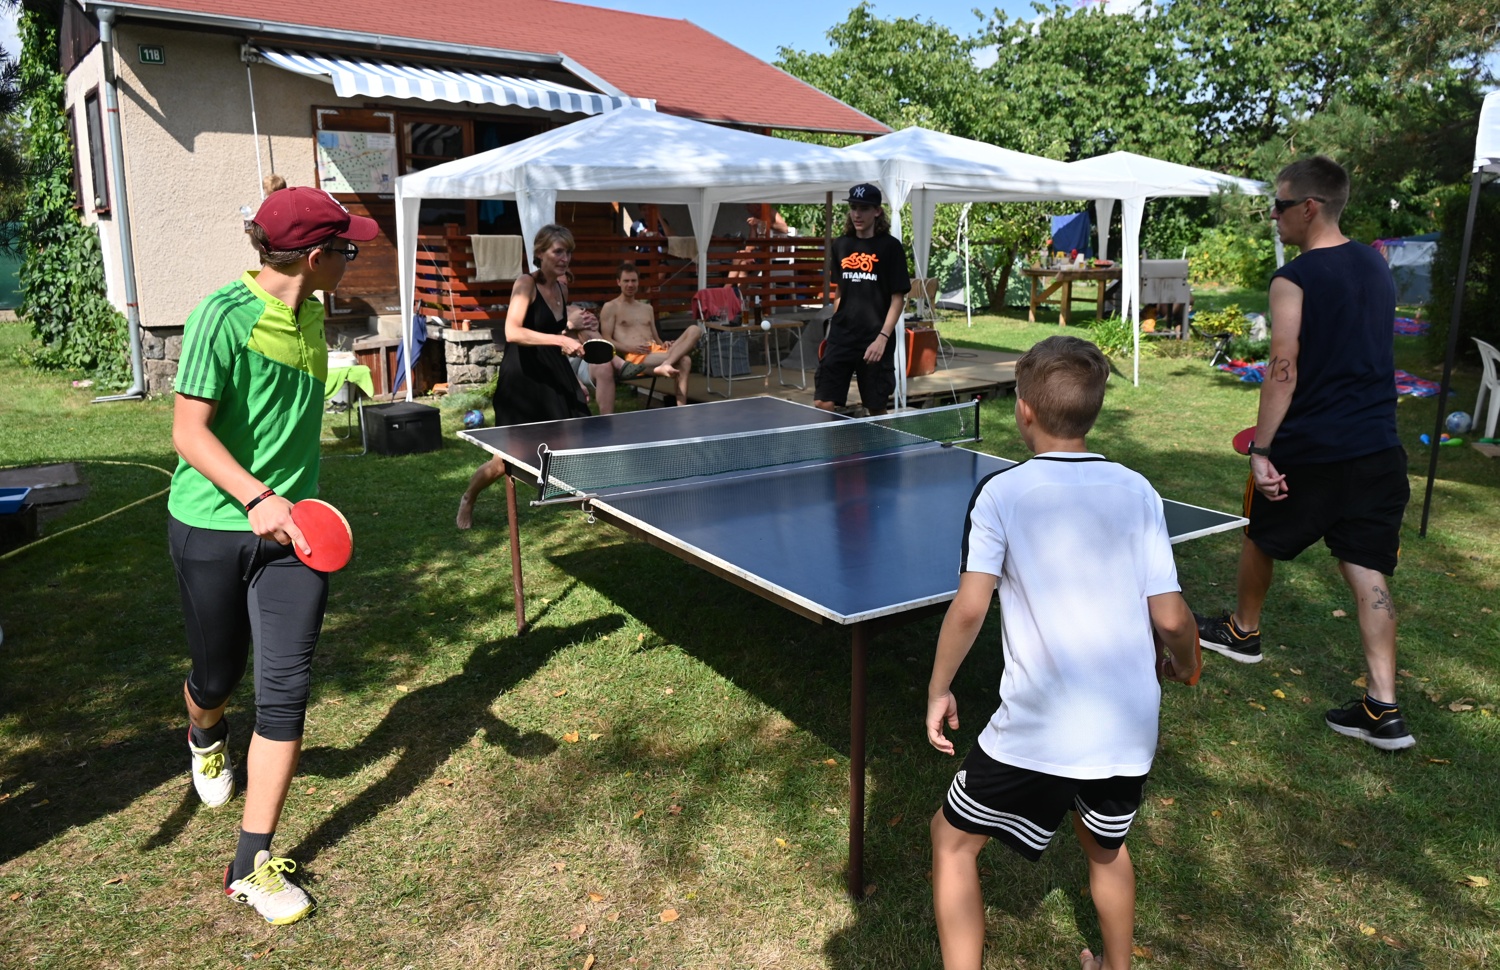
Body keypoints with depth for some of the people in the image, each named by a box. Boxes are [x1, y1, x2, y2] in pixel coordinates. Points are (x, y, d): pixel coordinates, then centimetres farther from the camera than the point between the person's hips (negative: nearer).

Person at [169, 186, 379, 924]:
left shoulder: (310, 314, 4)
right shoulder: (224, 315, -16)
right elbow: (189, 430, -18)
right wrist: (256, 498, -32)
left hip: (291, 527, 4)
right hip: (213, 526, -4)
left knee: (286, 686, -4)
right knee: (218, 674, 15)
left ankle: (253, 864, 8)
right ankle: (206, 738, 55)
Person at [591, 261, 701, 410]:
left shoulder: (647, 308, 30)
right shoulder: (610, 307, 11)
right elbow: (606, 340, 1)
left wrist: (663, 345, 1)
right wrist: (630, 348, -17)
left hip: (655, 352, 7)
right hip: (634, 357, -7)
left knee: (694, 329, -24)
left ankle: (665, 364, -41)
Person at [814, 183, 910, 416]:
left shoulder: (890, 246, -4)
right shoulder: (841, 245, 9)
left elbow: (898, 298, -6)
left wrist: (883, 337, -15)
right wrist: (835, 325, 13)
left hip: (874, 342, -4)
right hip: (840, 338, 4)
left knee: (876, 408, 5)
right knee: (823, 404, -4)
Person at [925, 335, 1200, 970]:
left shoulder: (1001, 494, -9)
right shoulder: (1137, 492, 0)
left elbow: (970, 608, -17)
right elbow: (1170, 616, -2)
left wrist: (938, 688, -2)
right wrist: (1184, 664, 20)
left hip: (1036, 734, -4)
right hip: (1130, 730, 5)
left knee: (954, 839, 17)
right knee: (1106, 848, 32)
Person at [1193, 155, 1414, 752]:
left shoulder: (1294, 280, -14)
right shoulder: (1376, 267, 10)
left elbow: (1284, 372, -19)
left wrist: (1261, 450, -17)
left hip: (1308, 448, -6)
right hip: (1377, 447, 6)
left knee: (1261, 538, 20)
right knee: (1367, 569, 5)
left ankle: (1243, 631, 42)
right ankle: (1383, 709, 2)